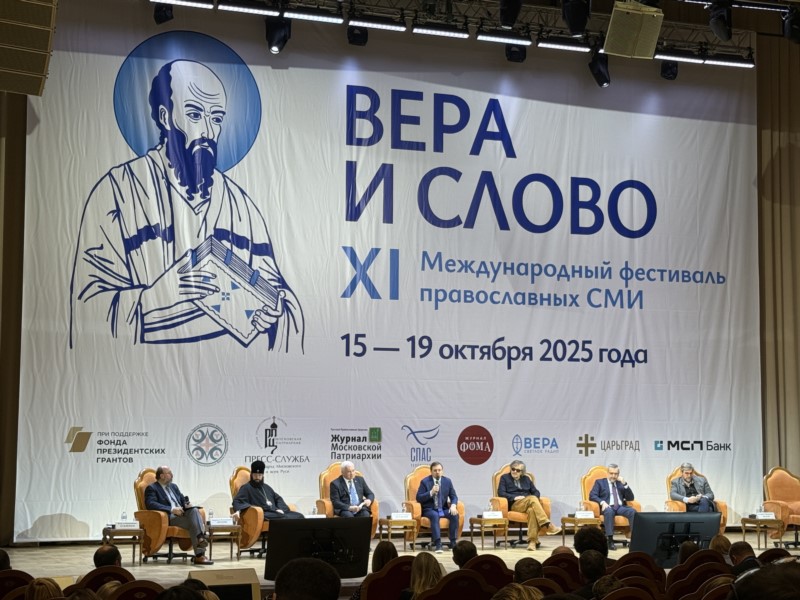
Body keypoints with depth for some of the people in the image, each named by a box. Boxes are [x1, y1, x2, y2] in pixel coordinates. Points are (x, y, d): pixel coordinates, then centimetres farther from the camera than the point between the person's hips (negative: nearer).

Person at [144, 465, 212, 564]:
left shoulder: (174, 486, 27)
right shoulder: (151, 488, 3)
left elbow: (183, 499, 29)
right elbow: (150, 504, -14)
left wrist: (187, 504, 1)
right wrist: (172, 509, -22)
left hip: (182, 514, 6)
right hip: (169, 517, -6)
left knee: (194, 510, -29)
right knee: (193, 523, -31)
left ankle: (201, 538, -48)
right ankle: (199, 555, -37)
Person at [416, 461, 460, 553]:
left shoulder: (447, 481, 6)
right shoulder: (425, 482, -4)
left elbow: (454, 496, 9)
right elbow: (418, 498, -9)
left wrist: (453, 505, -14)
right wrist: (431, 492, -22)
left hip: (443, 509, 4)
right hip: (429, 509, -4)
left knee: (454, 515, -25)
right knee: (435, 516, -37)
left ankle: (453, 542, -20)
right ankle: (438, 544, -41)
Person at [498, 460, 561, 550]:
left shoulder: (526, 479, 26)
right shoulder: (505, 478, 15)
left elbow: (536, 492, 18)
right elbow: (501, 493, 0)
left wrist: (534, 498, -6)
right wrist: (515, 497, -13)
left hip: (529, 504, 3)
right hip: (514, 505, -3)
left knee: (531, 510, -38)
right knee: (532, 498, -35)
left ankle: (532, 541, -48)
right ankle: (548, 525, -44)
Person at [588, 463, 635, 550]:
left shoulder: (621, 483, 22)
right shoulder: (600, 482, 14)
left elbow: (630, 498, 13)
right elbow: (592, 496, 1)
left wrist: (624, 484, 1)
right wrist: (602, 502, -18)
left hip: (621, 507, 3)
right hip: (608, 507, -3)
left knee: (633, 511, -29)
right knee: (609, 511, -39)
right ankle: (610, 540, -41)